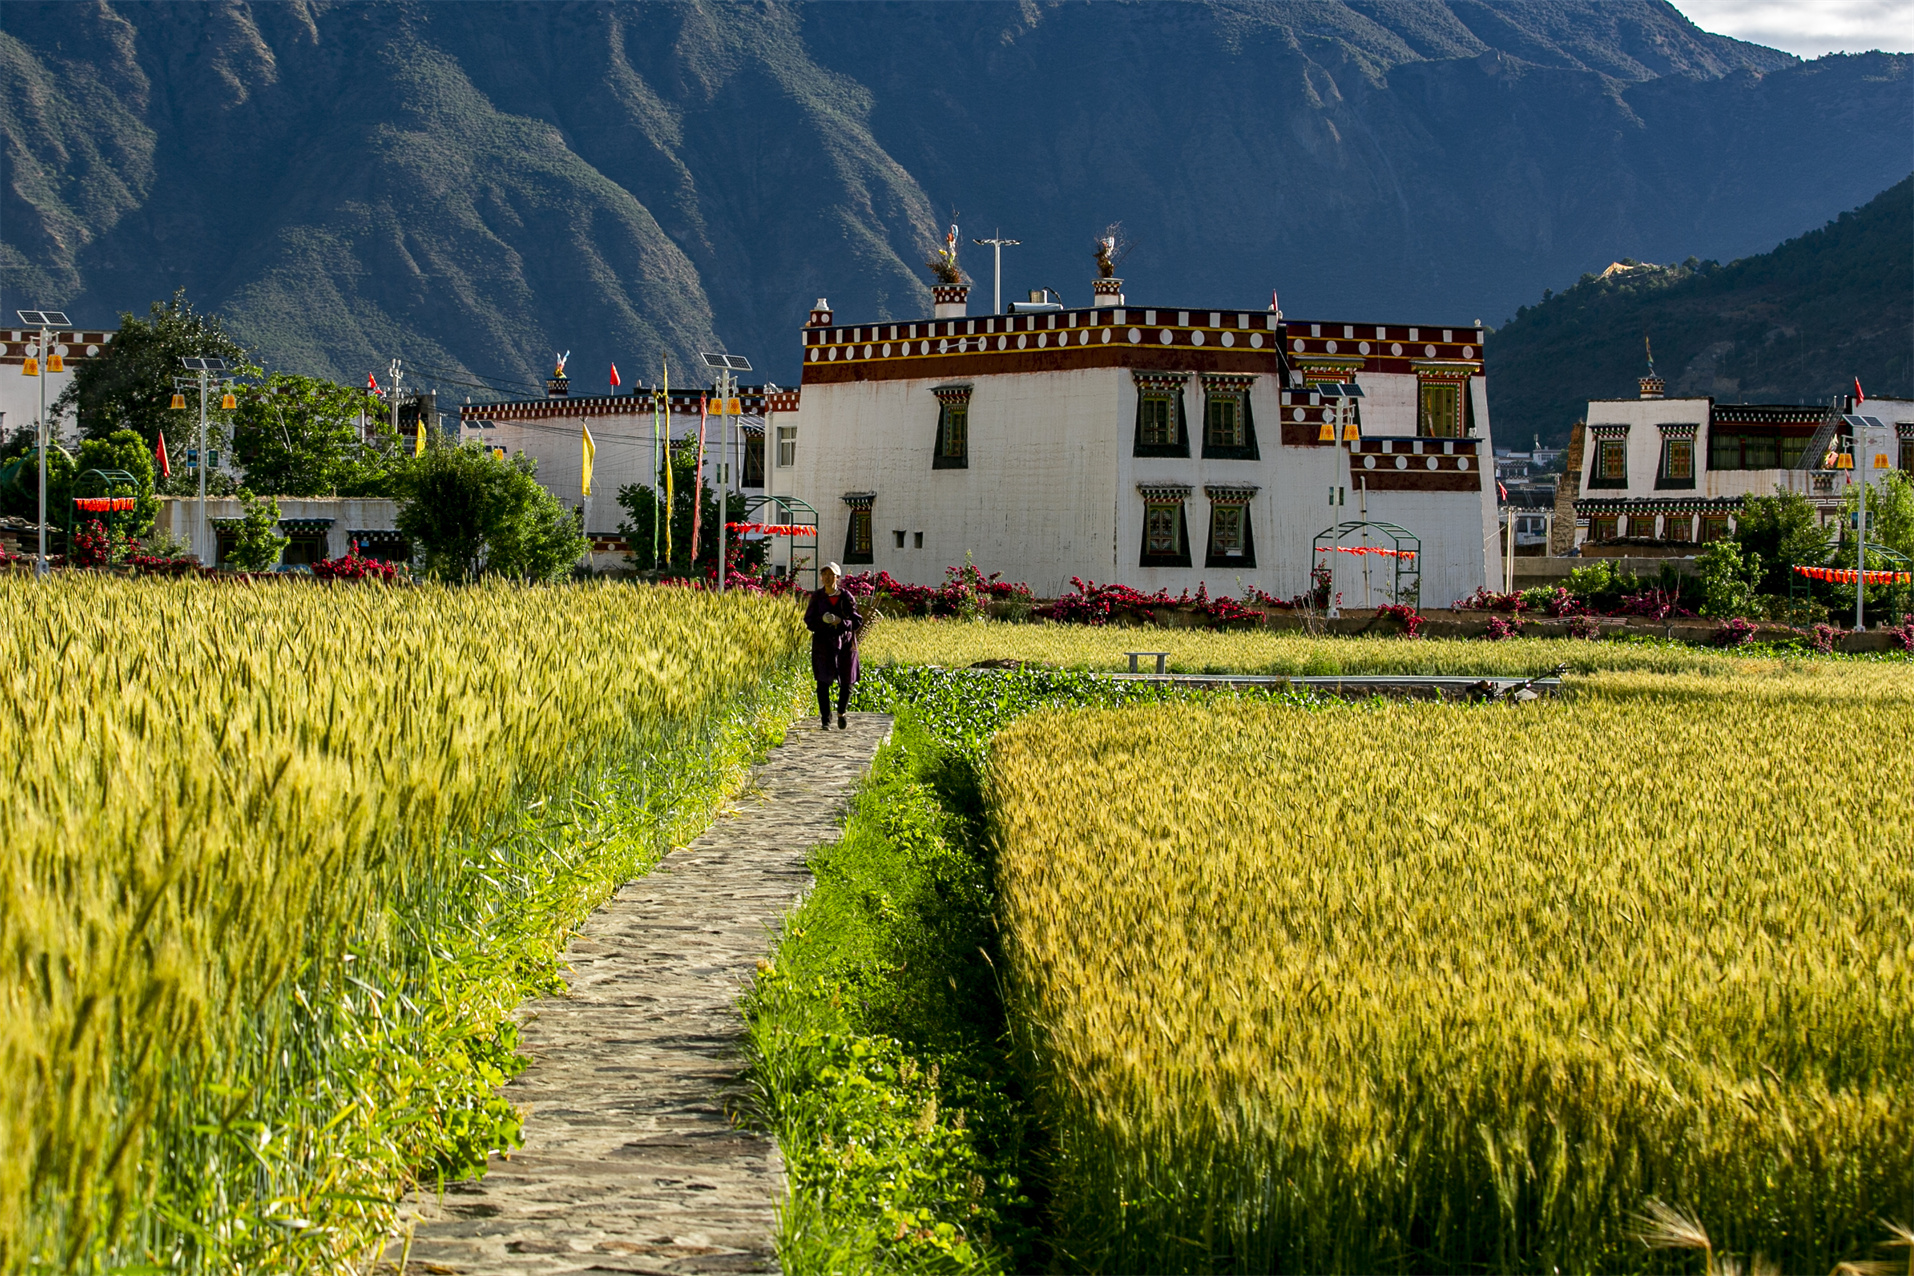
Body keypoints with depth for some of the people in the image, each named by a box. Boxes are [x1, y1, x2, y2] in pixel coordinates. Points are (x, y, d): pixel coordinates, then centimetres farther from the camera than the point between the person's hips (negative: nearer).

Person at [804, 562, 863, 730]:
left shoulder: (846, 597, 0)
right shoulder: (817, 597, 1)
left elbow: (857, 622, -1)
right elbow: (809, 621, 0)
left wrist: (841, 622, -19)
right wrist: (823, 620, -20)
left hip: (845, 643, 1)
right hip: (823, 643, -1)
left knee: (846, 681, 5)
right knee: (823, 681, -7)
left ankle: (841, 714, 29)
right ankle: (825, 719, -1)